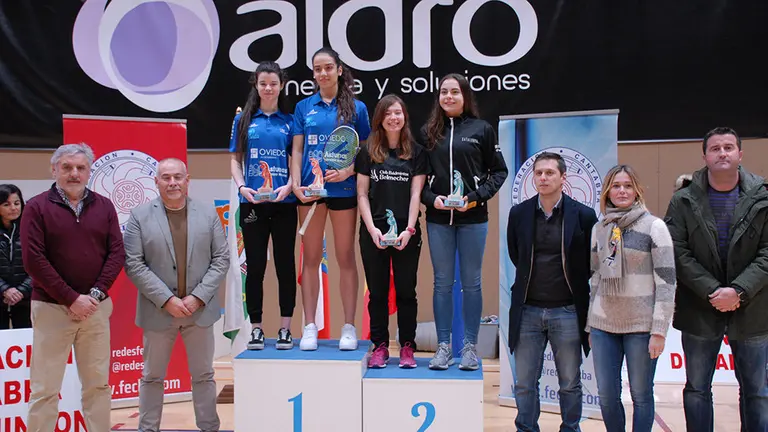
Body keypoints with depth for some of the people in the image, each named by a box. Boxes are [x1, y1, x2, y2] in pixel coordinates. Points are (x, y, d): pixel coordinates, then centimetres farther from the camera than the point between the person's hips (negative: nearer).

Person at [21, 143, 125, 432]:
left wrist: (96, 293, -9)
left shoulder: (104, 206, 7)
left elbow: (117, 253, 3)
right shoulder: (37, 207, -3)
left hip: (96, 308, 3)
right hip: (52, 308, -3)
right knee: (45, 388, 2)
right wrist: (71, 299, -13)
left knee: (98, 384, 10)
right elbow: (33, 259, -10)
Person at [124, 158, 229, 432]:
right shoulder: (140, 215, -3)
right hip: (158, 310, -1)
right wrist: (166, 300, -15)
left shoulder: (208, 214, 3)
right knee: (152, 377, 11)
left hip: (200, 308, 1)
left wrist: (198, 297, -11)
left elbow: (221, 259, 0)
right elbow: (133, 264, -8)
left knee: (203, 375, 11)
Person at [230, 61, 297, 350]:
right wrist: (241, 186, -8)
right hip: (253, 203, 1)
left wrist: (288, 186, -11)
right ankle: (256, 328, 13)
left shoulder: (290, 121, 8)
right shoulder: (243, 120, 10)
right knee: (255, 265, 4)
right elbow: (235, 160, 10)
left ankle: (285, 329, 11)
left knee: (285, 263, 3)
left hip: (284, 203, 0)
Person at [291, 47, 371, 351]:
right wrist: (296, 183, -6)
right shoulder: (304, 107, 10)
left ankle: (349, 327, 12)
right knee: (311, 258, 5)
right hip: (310, 188, 2)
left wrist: (348, 171, -13)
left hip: (343, 187, -1)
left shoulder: (356, 108, 5)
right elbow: (297, 149, 7)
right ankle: (310, 327, 12)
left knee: (345, 257, 4)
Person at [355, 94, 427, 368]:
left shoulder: (416, 153, 4)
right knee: (377, 291, 6)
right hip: (374, 232, 1)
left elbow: (416, 194, 0)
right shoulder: (367, 152, 6)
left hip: (406, 233, 0)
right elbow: (362, 194, 3)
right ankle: (379, 346, 14)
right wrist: (372, 229, -8)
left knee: (406, 291, 5)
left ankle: (407, 347, 13)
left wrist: (409, 229, -11)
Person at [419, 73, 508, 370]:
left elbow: (499, 171, 3)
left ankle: (470, 346, 15)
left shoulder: (482, 130, 3)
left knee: (471, 283, 5)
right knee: (442, 283, 6)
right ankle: (443, 347, 15)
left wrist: (476, 197, -10)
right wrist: (431, 198, -9)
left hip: (473, 218, -1)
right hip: (438, 218, 2)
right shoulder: (427, 132, 8)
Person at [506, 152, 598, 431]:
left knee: (570, 384, 10)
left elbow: (592, 262, 5)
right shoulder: (519, 214, 1)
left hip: (567, 311, -2)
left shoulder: (583, 215, -7)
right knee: (524, 384, 7)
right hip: (527, 311, 2)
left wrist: (574, 286, 9)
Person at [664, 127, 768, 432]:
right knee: (697, 389, 10)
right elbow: (678, 253, -7)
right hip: (699, 310, 0)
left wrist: (738, 291, -17)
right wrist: (713, 291, -16)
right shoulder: (683, 201, -2)